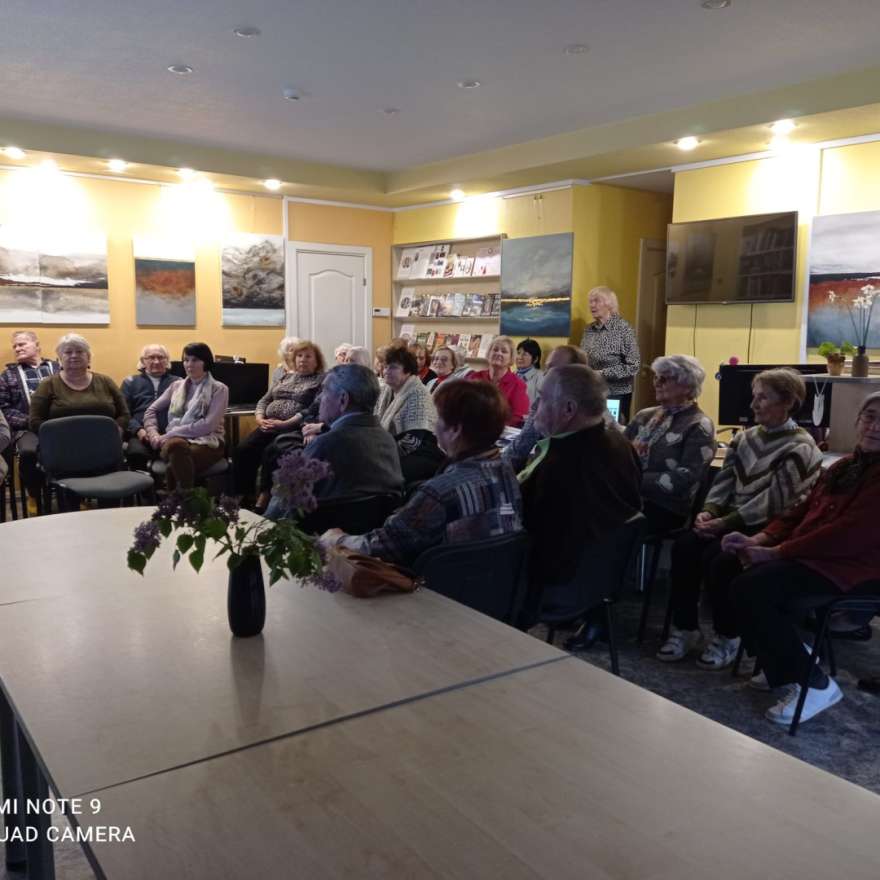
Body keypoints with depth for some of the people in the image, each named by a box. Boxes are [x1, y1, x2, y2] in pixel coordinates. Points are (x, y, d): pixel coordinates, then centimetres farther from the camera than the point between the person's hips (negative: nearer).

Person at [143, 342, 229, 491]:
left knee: (177, 461, -39)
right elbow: (151, 410, 22)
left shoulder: (219, 389, 5)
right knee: (176, 446, -38)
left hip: (207, 442, -3)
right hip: (176, 440, 3)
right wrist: (154, 434, 0)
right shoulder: (176, 385, 20)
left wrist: (169, 435, -13)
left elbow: (208, 425, -9)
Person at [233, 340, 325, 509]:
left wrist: (284, 424, -19)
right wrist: (260, 419, -1)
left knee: (271, 452, -32)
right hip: (269, 426, 6)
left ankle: (262, 502, -25)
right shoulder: (286, 377, 23)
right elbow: (264, 400, 21)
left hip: (294, 429, -6)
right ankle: (242, 498, -15)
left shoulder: (321, 381, 4)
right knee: (242, 450, -19)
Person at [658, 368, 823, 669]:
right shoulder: (746, 437, 13)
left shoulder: (799, 449, -10)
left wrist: (724, 522, -19)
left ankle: (727, 636, -5)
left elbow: (772, 503, -17)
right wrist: (708, 511, -9)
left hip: (767, 529, -6)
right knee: (684, 547, -18)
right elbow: (724, 479, 10)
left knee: (718, 560, -28)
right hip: (731, 520, 6)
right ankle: (685, 628, -5)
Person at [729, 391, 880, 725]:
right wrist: (760, 539, -1)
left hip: (849, 567, -9)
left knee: (749, 589, -26)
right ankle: (784, 661, 12)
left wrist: (776, 552, -19)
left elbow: (851, 533, -22)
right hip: (810, 556, 9)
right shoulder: (844, 466, 17)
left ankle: (815, 683, -10)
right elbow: (803, 510, 17)